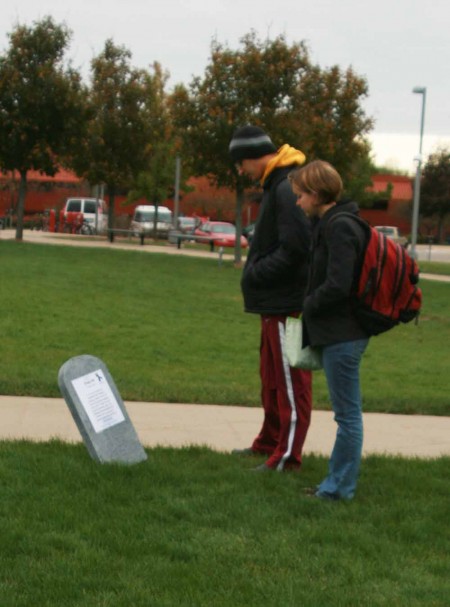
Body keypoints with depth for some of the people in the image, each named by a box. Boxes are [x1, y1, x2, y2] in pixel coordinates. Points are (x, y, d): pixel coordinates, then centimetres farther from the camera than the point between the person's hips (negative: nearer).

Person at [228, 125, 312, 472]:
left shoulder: (288, 188, -18)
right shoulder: (276, 185, 14)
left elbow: (295, 248, -24)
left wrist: (256, 274, -14)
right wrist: (256, 271, 8)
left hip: (288, 302, -11)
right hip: (275, 300, 11)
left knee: (290, 380, -3)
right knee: (271, 376, 20)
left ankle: (287, 455, 3)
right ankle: (270, 442, 32)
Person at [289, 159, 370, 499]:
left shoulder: (340, 227, -17)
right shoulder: (329, 223, 13)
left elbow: (337, 286, -23)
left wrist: (308, 306, -8)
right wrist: (311, 307, 8)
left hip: (342, 336, -10)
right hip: (337, 333, 10)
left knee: (348, 414, -1)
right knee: (346, 413, 16)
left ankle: (341, 487, 7)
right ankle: (338, 482, 24)